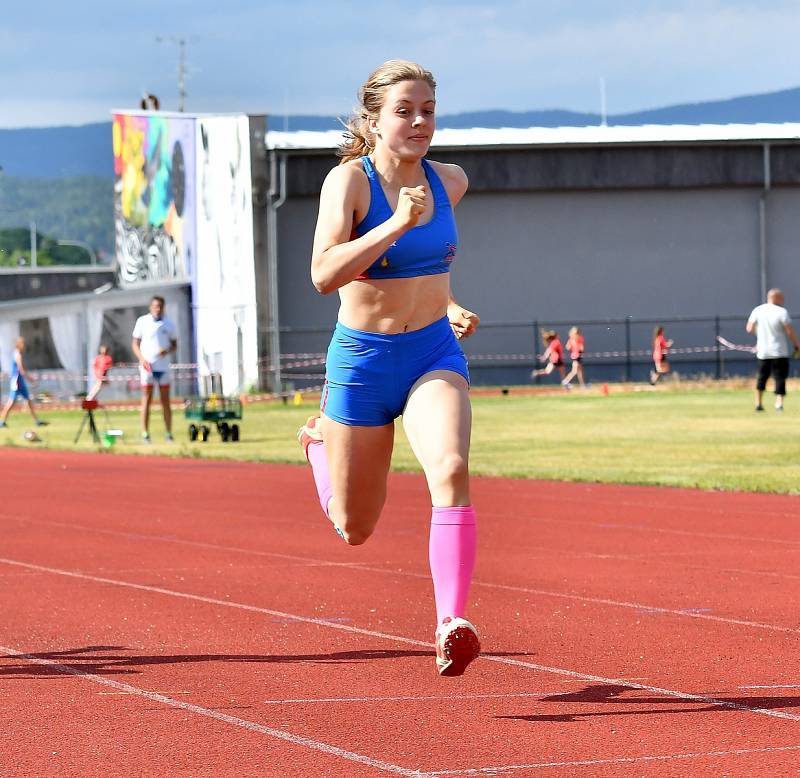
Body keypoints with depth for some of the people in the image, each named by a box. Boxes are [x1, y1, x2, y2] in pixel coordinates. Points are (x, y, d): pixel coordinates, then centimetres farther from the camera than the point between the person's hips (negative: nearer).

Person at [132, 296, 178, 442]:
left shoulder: (168, 324, 7)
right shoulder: (142, 321, 3)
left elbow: (174, 345, 12)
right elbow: (135, 343, 5)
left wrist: (167, 351, -11)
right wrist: (142, 359, -10)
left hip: (163, 367, 2)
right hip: (147, 366, -2)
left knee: (165, 401, 2)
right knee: (146, 400, -2)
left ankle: (169, 433, 4)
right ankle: (145, 433, -2)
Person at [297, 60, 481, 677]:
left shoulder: (450, 182, 0)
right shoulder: (350, 180, -15)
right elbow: (324, 274, -30)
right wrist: (396, 224, -37)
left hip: (435, 355, 2)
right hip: (362, 360, -2)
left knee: (451, 470, -29)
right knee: (354, 530, 13)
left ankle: (452, 625, -34)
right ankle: (319, 441, 47)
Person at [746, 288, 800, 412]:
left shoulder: (757, 310, 1)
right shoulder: (782, 312, -13)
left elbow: (749, 329, 4)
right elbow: (790, 331, -13)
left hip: (762, 351, 4)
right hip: (779, 352, -4)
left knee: (762, 376, 17)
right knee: (780, 377, 0)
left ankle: (758, 403, 18)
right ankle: (779, 402, -14)